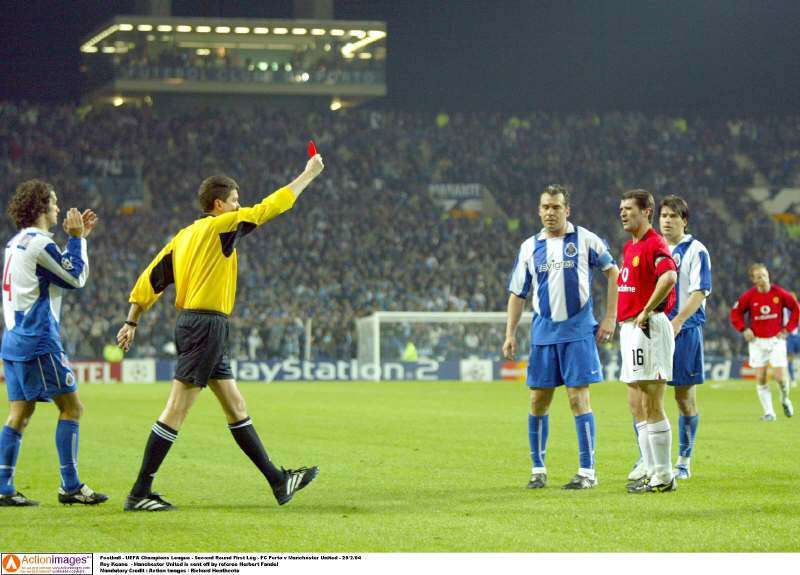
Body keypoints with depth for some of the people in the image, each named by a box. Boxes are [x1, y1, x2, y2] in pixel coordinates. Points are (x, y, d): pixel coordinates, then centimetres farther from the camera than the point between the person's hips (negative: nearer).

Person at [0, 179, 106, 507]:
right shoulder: (40, 244, -13)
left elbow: (59, 269, 26)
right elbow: (77, 278, -6)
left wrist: (78, 237, 23)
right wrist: (77, 238, 1)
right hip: (39, 342, -9)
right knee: (72, 407, -4)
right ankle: (70, 486, -5)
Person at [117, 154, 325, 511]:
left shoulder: (185, 235, 15)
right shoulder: (219, 226, -8)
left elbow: (151, 278, 12)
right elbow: (269, 207, -4)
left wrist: (131, 322, 15)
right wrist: (309, 173, 6)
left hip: (191, 325, 10)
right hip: (206, 324, -10)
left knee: (236, 407, 13)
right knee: (176, 409, -9)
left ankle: (277, 480, 18)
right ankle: (139, 494, -8)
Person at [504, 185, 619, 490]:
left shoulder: (584, 239, 0)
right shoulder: (529, 247, 8)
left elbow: (613, 272, 4)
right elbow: (517, 294, 12)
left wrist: (610, 318, -1)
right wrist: (510, 334, 5)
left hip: (578, 330, -3)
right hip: (543, 332, 3)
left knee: (578, 397, -7)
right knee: (538, 400, 4)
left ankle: (587, 471, -2)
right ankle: (538, 469, 15)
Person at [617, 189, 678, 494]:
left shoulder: (654, 244, -14)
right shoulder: (630, 246, 17)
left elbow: (669, 277, -32)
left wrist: (646, 311, -24)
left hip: (647, 328, -10)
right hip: (630, 329, 10)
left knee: (651, 408, -8)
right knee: (637, 407, 13)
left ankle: (664, 477, -3)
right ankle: (652, 472, 19)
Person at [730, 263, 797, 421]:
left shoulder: (779, 293, -6)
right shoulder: (748, 296, -5)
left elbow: (796, 309, 5)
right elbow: (735, 313, 7)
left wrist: (787, 329, -1)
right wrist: (744, 329, -7)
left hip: (776, 339, -1)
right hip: (757, 341, 1)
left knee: (780, 377, -7)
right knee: (761, 379, -3)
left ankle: (785, 399, 25)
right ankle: (768, 412, 7)